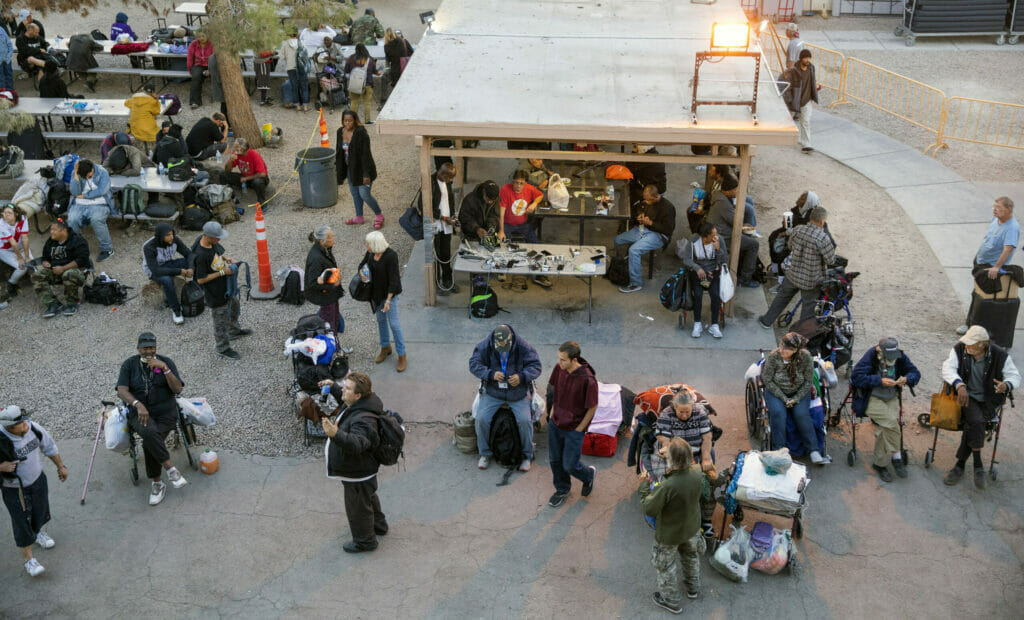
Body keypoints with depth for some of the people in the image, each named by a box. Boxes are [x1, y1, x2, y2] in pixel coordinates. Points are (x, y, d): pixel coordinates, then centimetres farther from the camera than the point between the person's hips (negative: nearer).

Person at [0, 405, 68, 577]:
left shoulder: (33, 428, -19)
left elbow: (49, 446, 1)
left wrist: (60, 466, 10)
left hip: (38, 480, 5)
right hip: (14, 490, -5)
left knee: (40, 510, 28)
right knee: (22, 521, 5)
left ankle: (37, 533, 60)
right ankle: (28, 559, 24)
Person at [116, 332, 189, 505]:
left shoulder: (166, 362, 3)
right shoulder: (129, 364, 5)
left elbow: (177, 389, -7)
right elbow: (122, 391, -9)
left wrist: (164, 368, -20)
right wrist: (138, 404, -28)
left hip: (165, 412, 0)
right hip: (140, 413, 0)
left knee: (149, 444, -27)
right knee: (149, 433, -35)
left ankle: (157, 483, -10)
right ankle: (170, 469, -25)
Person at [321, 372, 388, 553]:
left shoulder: (363, 420, -39)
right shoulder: (355, 404, -7)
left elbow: (357, 444, -54)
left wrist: (336, 434, -67)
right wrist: (333, 387, 19)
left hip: (358, 473, -10)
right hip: (359, 468, 10)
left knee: (358, 507, 13)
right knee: (368, 497, 32)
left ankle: (365, 541, 36)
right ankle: (379, 525, 56)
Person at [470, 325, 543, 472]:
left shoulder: (523, 347, -15)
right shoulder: (485, 347, -13)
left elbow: (536, 366, -12)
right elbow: (474, 364, -13)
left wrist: (522, 376, -32)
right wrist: (491, 374, -30)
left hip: (518, 394, -1)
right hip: (492, 392, 1)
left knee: (524, 420, -20)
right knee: (482, 419, -16)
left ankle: (527, 455, 3)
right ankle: (485, 454, 7)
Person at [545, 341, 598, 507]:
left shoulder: (588, 380, -29)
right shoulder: (559, 369, -12)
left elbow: (592, 408, -17)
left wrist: (579, 430, -9)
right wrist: (553, 411, 10)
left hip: (574, 428, -5)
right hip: (555, 424, 5)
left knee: (569, 465, 4)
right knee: (554, 460, 18)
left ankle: (589, 475, 38)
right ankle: (562, 489, 43)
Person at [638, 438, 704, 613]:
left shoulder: (667, 487, -41)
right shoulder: (696, 474, -24)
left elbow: (650, 510, -28)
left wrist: (644, 486, -18)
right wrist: (672, 473, -4)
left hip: (670, 534, -5)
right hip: (692, 528, 5)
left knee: (666, 566, 22)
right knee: (691, 555, 33)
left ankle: (672, 601, 42)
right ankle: (693, 587, 57)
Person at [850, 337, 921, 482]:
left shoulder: (900, 356, -2)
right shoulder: (870, 356, -16)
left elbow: (915, 372, 8)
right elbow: (855, 377, -21)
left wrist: (906, 379, -16)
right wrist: (880, 381, -27)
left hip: (891, 399, 4)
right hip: (872, 399, -4)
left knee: (884, 428, -21)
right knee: (891, 421, -28)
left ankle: (880, 464, -6)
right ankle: (896, 457, -8)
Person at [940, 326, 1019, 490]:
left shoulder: (1000, 356, -10)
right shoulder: (959, 349, -8)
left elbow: (1015, 376, -3)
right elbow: (948, 368, -16)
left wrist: (1006, 385, -28)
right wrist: (960, 385, -34)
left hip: (989, 402, 0)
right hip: (967, 396, 1)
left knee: (971, 426, -27)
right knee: (976, 421, -30)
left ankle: (960, 465, -13)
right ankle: (978, 467, -18)